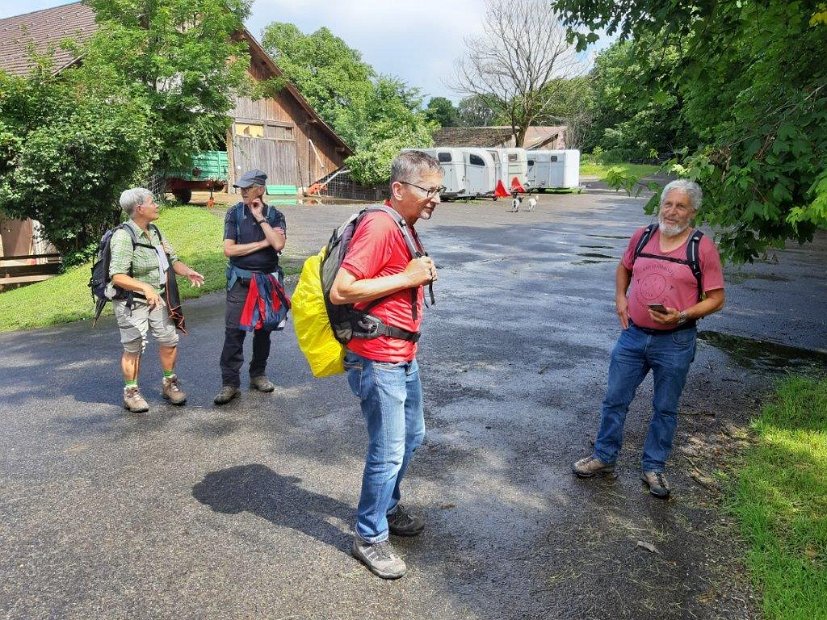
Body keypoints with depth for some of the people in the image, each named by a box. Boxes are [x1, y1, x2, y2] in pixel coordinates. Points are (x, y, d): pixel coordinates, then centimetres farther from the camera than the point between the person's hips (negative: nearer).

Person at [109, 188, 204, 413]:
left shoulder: (154, 232, 7)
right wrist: (145, 287, -36)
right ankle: (131, 393, 19)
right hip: (131, 302, -7)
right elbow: (117, 277, -24)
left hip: (157, 298, 7)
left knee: (169, 340, 7)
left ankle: (170, 383, 25)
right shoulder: (123, 236, -18)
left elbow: (172, 259, 13)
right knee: (134, 348, 2)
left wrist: (187, 272, -7)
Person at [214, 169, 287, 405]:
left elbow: (278, 245, -17)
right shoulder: (234, 213, 0)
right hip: (240, 281, -1)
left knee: (263, 330, 10)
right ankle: (230, 383, 0)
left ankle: (258, 375, 25)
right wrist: (263, 243, -11)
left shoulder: (274, 215, 1)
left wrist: (260, 218, -14)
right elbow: (229, 250, -8)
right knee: (234, 331, -5)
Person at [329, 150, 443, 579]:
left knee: (412, 436, 22)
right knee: (388, 451, 1)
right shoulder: (379, 225, -20)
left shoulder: (404, 227, 10)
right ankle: (369, 537, 21)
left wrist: (421, 274, 6)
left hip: (404, 357, 10)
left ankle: (388, 507, 42)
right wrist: (407, 277, -23)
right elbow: (340, 291, -25)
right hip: (378, 361, -10)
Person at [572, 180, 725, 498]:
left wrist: (682, 315, -21)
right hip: (633, 334, 3)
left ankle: (654, 467, 28)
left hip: (674, 342, -3)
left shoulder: (703, 247, -8)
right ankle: (604, 456, 27)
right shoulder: (641, 237, 3)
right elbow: (623, 269, 21)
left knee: (665, 409, 12)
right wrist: (620, 298, 4)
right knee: (614, 399, 10)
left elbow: (716, 298, -6)